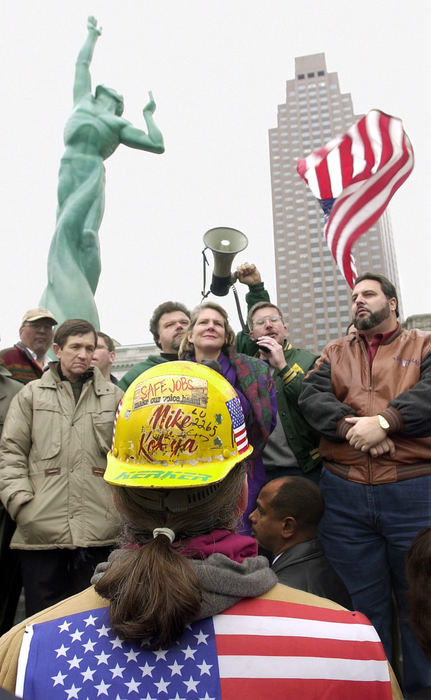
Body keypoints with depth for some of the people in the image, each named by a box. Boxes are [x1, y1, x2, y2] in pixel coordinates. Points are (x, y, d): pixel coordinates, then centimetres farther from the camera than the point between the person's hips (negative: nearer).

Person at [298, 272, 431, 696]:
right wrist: (351, 427, -18)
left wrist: (384, 420, -23)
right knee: (364, 602, 15)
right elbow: (311, 397, -2)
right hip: (344, 494, 2)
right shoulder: (335, 354, 14)